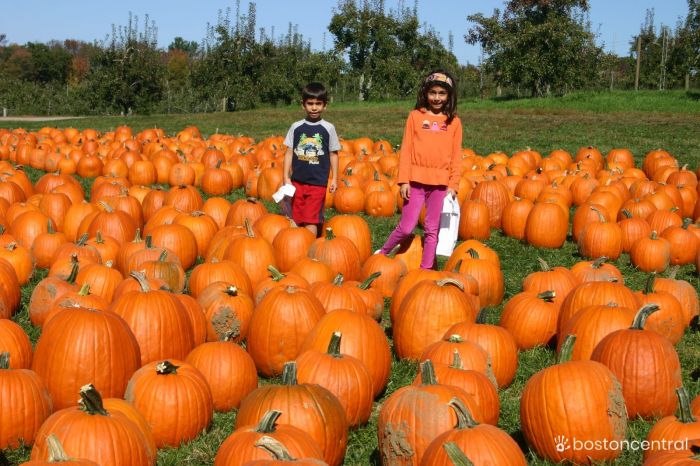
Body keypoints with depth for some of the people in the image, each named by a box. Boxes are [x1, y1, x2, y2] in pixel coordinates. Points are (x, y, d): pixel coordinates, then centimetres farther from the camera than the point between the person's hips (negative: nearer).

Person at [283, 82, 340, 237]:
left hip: (318, 183, -2)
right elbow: (289, 153, 7)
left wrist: (334, 179, 2)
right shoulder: (296, 127, 3)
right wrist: (286, 177, 2)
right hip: (297, 181, 3)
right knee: (297, 219, 8)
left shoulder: (328, 128, -1)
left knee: (311, 220, -6)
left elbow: (333, 154, 5)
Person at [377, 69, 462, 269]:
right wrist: (404, 180, -5)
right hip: (416, 180, -1)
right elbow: (406, 149, 1)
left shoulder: (453, 121, 6)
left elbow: (456, 156, 6)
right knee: (406, 228, -1)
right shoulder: (415, 116, 3)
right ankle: (382, 253, 21)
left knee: (432, 230, 7)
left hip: (441, 183, 1)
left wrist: (453, 184, -1)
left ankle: (426, 269, 17)